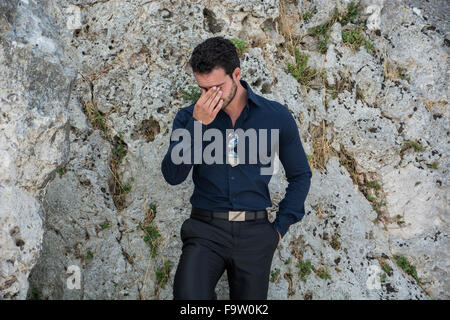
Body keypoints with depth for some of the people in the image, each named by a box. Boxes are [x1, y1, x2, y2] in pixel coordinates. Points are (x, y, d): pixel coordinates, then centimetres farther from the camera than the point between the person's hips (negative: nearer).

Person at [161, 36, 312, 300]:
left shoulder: (276, 116, 3)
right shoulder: (189, 117, 4)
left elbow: (300, 175, 12)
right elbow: (173, 175, -8)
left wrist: (280, 226, 5)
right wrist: (198, 124, -16)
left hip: (254, 234, 1)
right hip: (205, 229, -1)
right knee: (187, 296, -24)